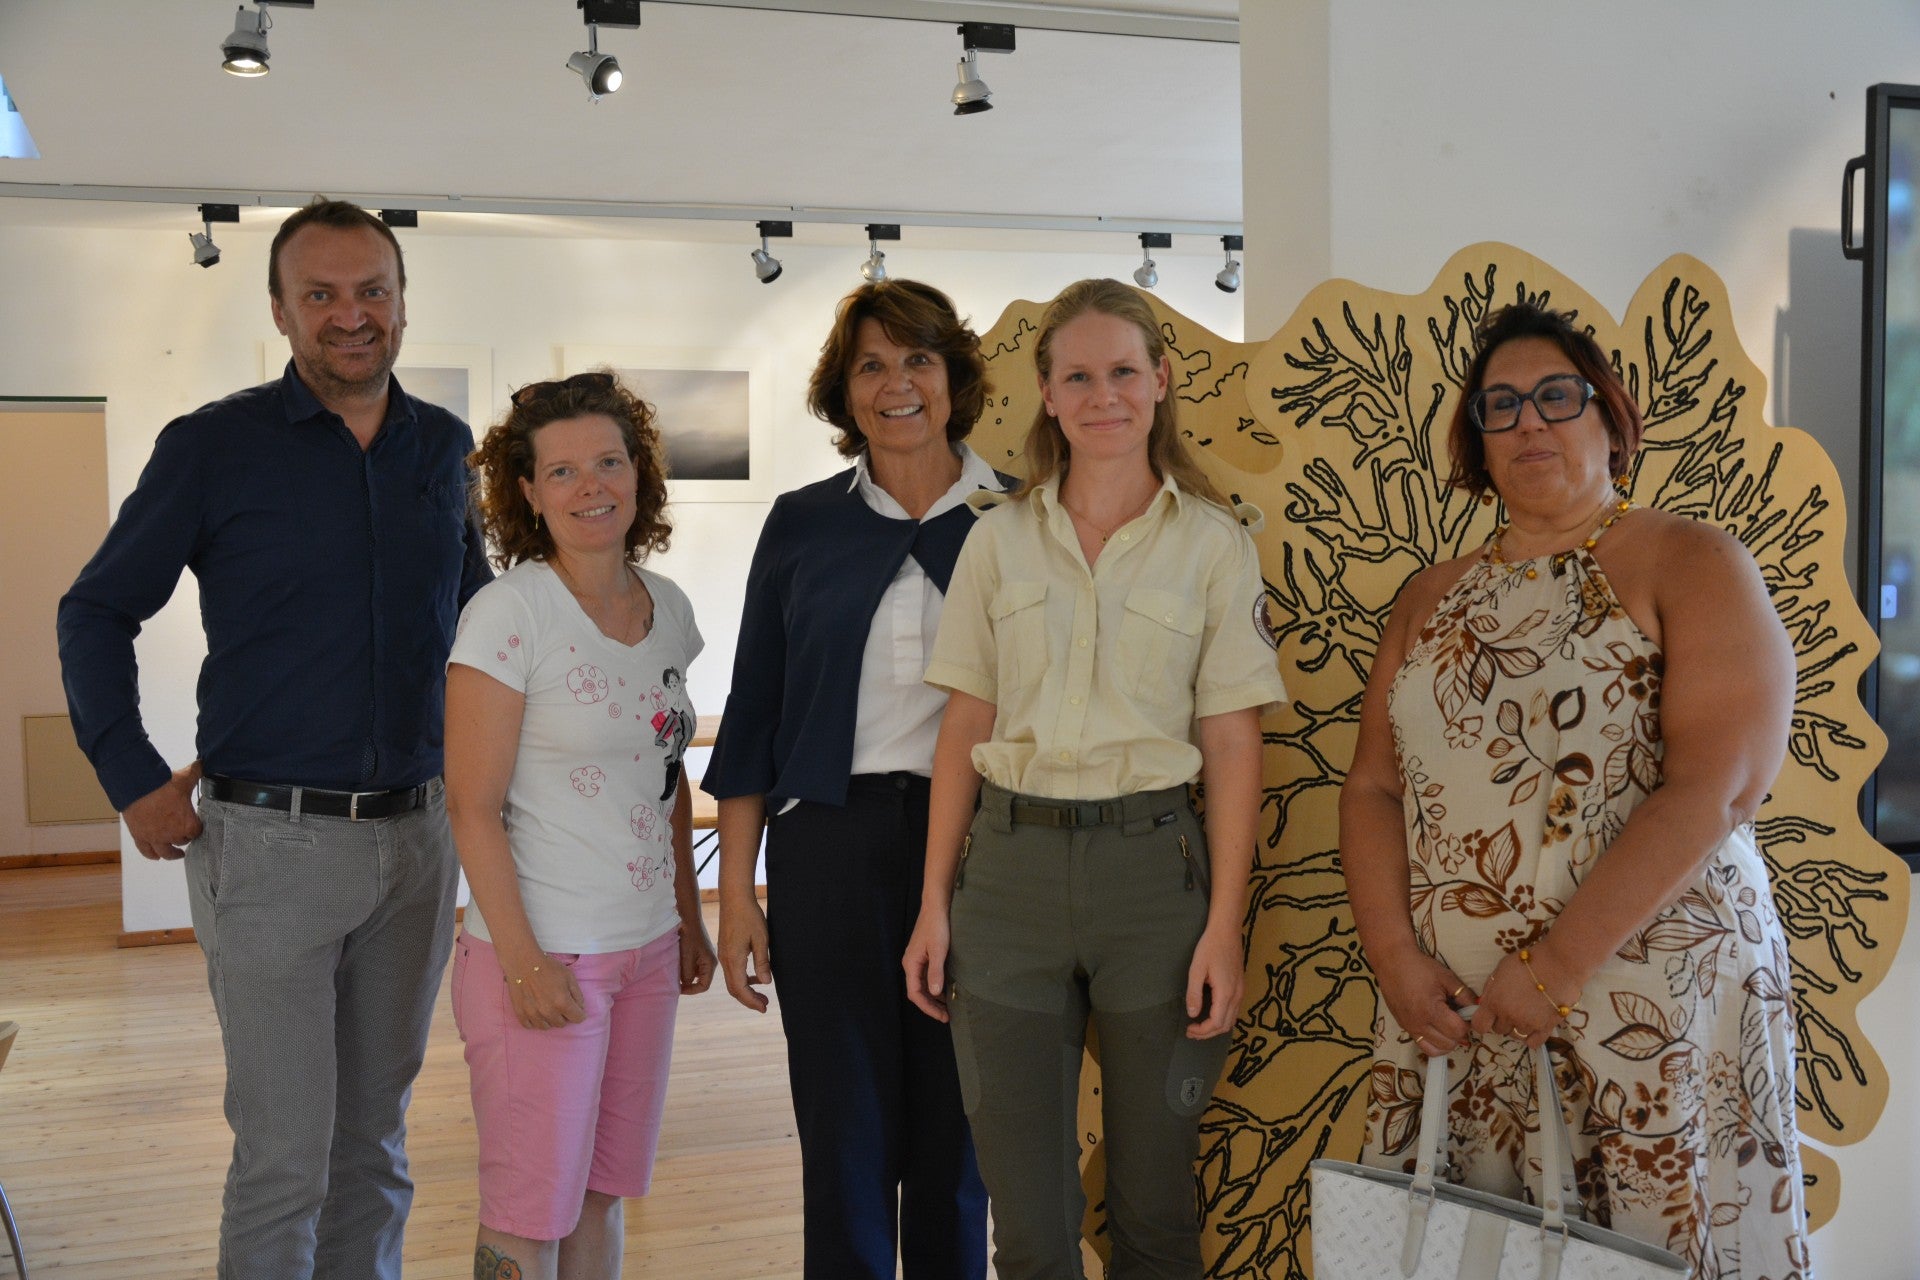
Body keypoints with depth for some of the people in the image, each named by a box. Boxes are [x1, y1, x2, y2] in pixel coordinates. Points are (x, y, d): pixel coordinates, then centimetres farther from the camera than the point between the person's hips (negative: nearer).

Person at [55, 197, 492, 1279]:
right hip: (270, 842, -4)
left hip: (418, 836, 4)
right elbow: (96, 613, 3)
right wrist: (135, 781, -4)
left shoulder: (447, 447, 8)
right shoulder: (213, 446, -4)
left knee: (376, 1139, 15)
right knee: (285, 1156, -1)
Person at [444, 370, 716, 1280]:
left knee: (604, 1193, 14)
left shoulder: (666, 608, 7)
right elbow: (473, 807, -13)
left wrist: (689, 919, 15)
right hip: (545, 954, -6)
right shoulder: (509, 612, -12)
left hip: (646, 950, 6)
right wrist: (523, 958, -17)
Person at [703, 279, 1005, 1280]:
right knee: (845, 1133, 5)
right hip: (830, 847, 0)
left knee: (956, 1133, 9)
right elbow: (753, 714, 6)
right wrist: (737, 889, 2)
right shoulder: (803, 525, 5)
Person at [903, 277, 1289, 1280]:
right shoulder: (999, 538, 6)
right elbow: (965, 727, 6)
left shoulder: (1213, 543, 1)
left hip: (1151, 861, -1)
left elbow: (1232, 744, -1)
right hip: (1010, 866, 1)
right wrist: (934, 903, 3)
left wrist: (1224, 927, -7)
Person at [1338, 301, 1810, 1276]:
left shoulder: (1689, 565, -3)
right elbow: (1372, 785, 9)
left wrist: (1557, 967, -19)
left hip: (1645, 1005, -4)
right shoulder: (1435, 598, 13)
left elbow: (1717, 786, -15)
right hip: (1447, 1014, 5)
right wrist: (1396, 959, -6)